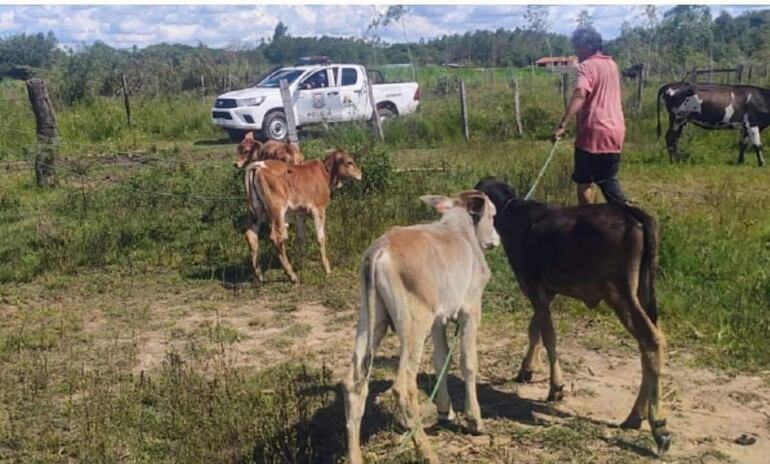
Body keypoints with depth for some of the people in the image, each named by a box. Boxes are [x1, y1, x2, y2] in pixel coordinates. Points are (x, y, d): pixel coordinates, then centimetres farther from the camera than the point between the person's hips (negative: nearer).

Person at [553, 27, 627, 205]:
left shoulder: (587, 66, -11)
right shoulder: (611, 64, 14)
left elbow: (579, 96, -28)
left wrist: (562, 125, -35)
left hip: (593, 132, -8)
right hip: (615, 131, 8)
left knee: (583, 181, 4)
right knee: (609, 179, 17)